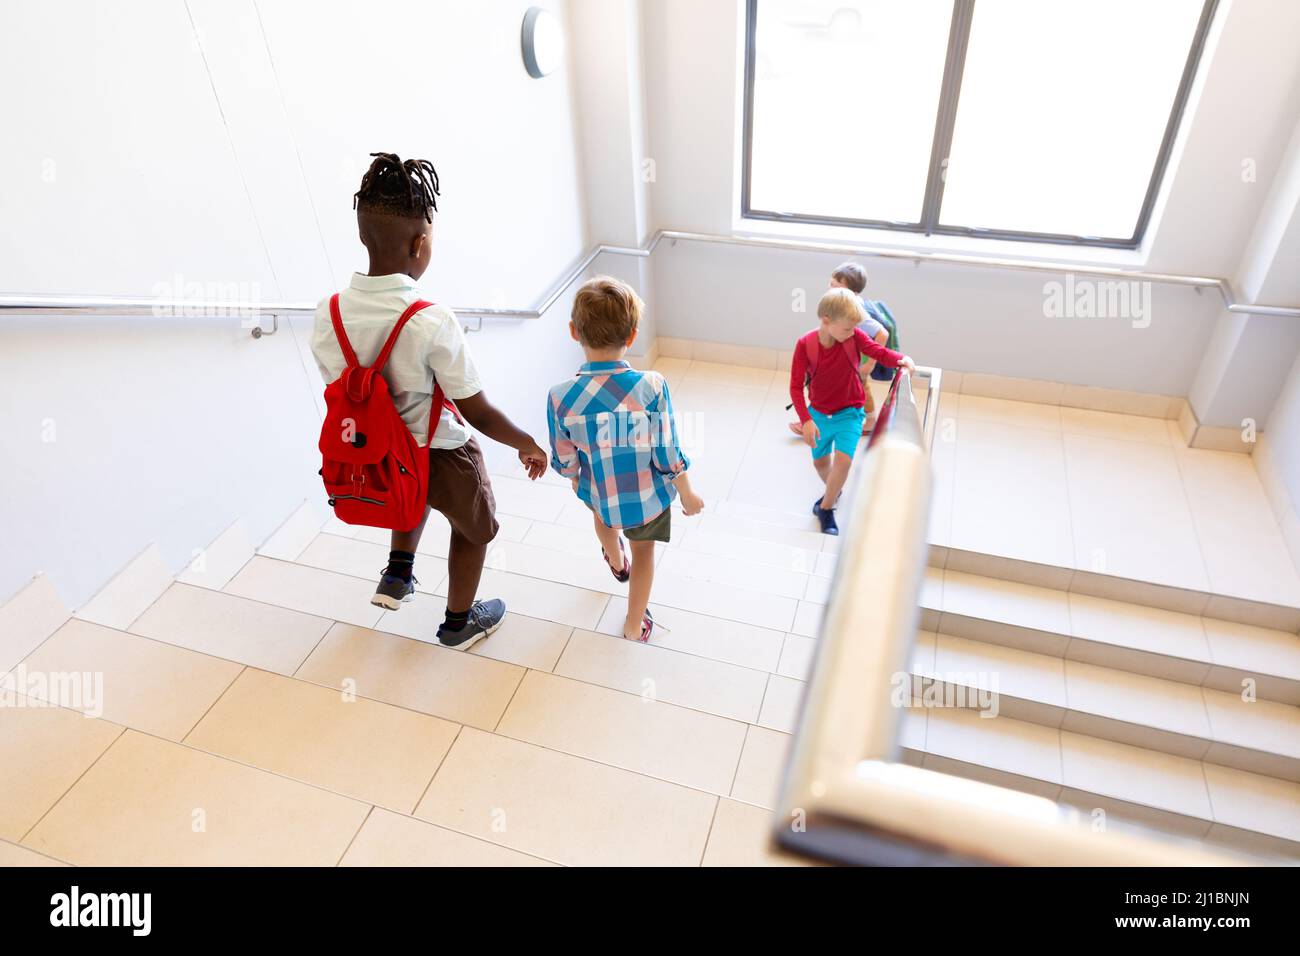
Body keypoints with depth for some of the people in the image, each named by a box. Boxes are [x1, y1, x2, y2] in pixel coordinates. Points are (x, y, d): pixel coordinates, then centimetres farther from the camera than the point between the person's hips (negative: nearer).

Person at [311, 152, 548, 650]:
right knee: (474, 527, 25)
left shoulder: (328, 312, -14)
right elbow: (478, 412, -24)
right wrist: (528, 444, -6)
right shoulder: (431, 322, -31)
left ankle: (397, 575, 38)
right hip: (442, 455, -5)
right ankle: (459, 622, 43)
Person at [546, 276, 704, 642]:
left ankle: (617, 563, 69)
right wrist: (687, 493, 0)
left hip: (599, 495, 2)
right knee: (643, 550, 28)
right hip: (650, 497, -2)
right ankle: (634, 626, 44)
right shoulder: (651, 386, -29)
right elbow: (669, 455, -19)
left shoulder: (561, 397, -25)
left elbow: (565, 461, -10)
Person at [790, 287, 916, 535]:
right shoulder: (805, 344, -19)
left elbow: (880, 352, -12)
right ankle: (833, 492, 52)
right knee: (820, 462, 18)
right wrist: (805, 420, -25)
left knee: (843, 459, -19)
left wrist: (901, 359, -34)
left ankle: (826, 508, 4)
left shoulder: (854, 336, -16)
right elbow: (796, 386, -18)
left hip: (849, 412, -1)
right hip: (818, 413, 1)